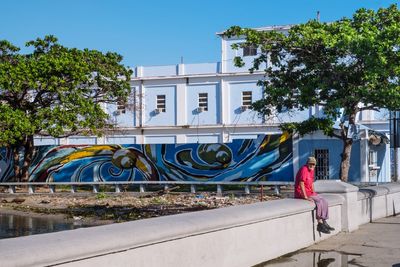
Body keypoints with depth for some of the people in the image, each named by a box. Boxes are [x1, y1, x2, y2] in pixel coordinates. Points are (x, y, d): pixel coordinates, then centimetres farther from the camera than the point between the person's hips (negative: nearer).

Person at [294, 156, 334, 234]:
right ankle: (320, 224, -19)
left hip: (310, 192, 10)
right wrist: (306, 197, -26)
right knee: (319, 202, -23)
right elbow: (301, 184, -25)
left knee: (324, 201, 0)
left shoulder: (311, 170, 11)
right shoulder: (304, 170, -18)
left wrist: (314, 193, 9)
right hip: (301, 193, -10)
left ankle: (324, 222, 0)